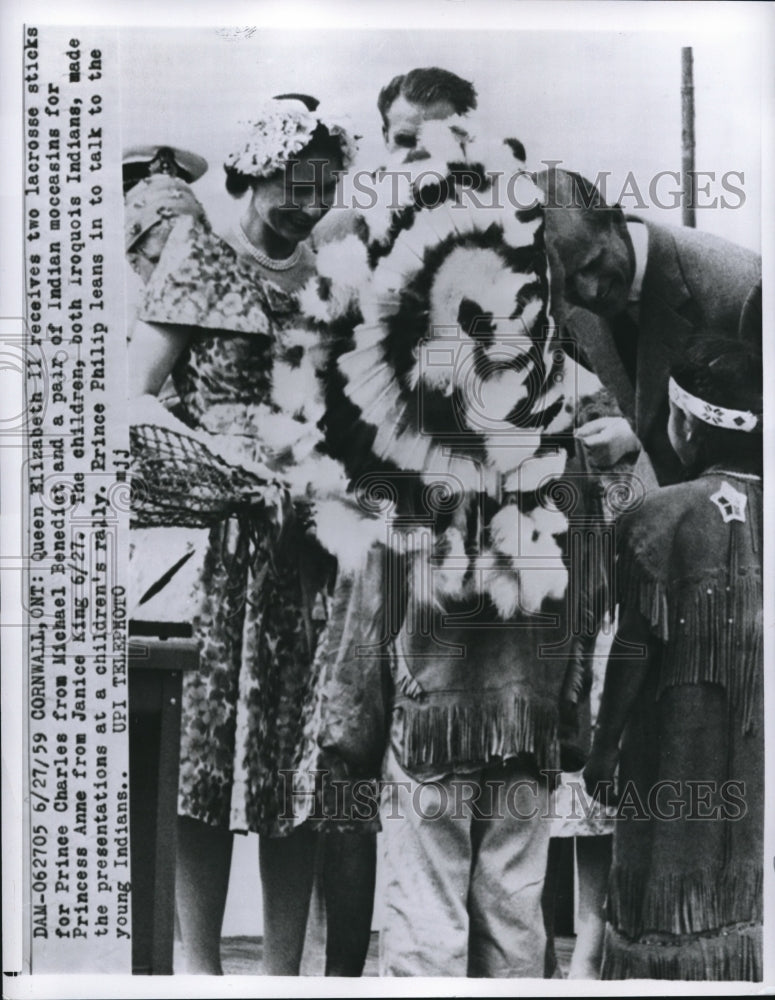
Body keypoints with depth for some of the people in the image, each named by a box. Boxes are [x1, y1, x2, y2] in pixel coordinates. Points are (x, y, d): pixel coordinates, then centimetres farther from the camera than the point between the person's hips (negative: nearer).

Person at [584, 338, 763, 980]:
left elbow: (635, 648, -13)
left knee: (671, 886, 10)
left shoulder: (663, 516, -15)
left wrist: (604, 746, -3)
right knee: (746, 878, 18)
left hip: (680, 739, -4)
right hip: (756, 741, 4)